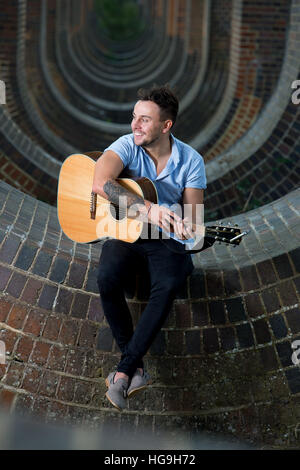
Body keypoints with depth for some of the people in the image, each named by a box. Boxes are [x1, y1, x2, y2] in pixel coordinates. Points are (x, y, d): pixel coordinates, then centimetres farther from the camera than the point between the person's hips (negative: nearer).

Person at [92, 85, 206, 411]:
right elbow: (101, 183, -28)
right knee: (107, 278, -30)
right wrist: (147, 209, -39)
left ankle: (124, 370, -24)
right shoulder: (127, 146, -9)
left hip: (166, 239, 0)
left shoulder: (191, 161, -6)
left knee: (167, 286, -32)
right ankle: (137, 369, -18)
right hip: (124, 232, 0)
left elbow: (193, 211, -3)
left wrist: (189, 228, -30)